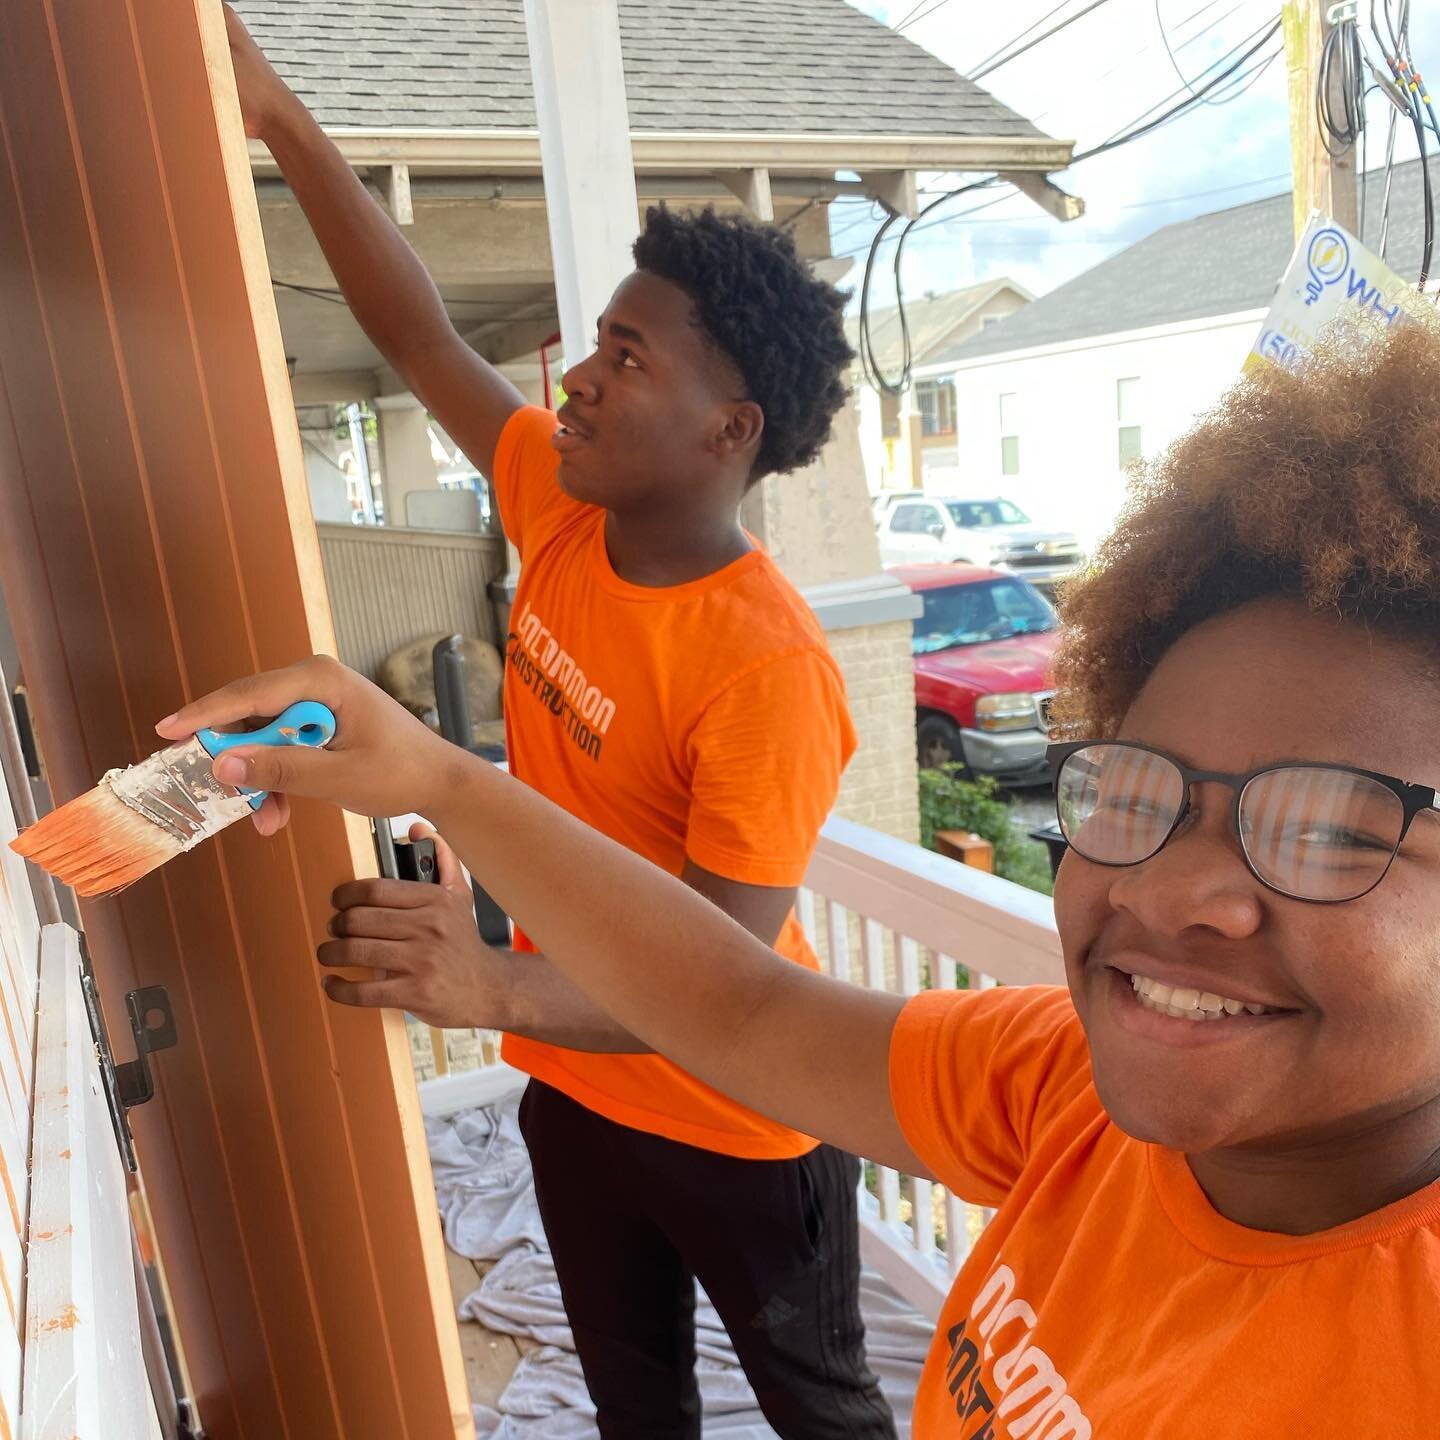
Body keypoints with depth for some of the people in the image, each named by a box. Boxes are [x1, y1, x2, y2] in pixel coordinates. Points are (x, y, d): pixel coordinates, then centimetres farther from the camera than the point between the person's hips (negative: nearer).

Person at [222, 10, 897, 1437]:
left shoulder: (766, 666, -32)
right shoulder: (560, 509, -10)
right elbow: (420, 338, -1)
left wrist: (495, 985, -49)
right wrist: (281, 118, -3)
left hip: (738, 1129, -6)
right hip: (572, 1087, 7)